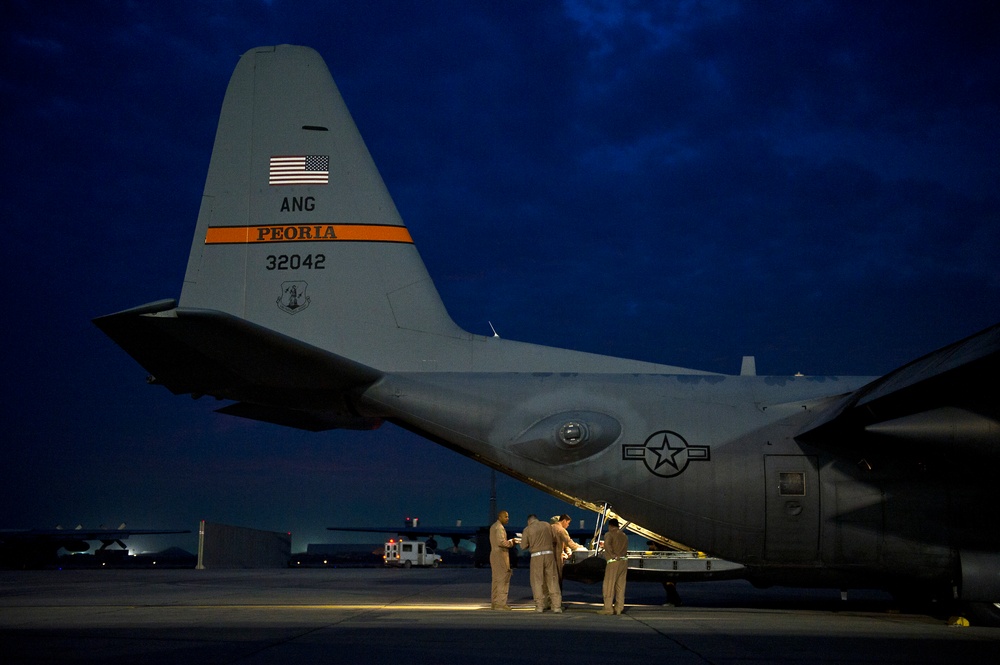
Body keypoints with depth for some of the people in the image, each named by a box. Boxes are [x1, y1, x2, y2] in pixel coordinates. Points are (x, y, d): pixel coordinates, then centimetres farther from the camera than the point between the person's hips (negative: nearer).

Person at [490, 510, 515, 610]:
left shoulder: (493, 526, 18)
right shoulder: (499, 527, -12)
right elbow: (501, 542, -22)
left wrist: (509, 541, 13)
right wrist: (511, 542, -10)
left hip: (494, 555, 10)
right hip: (500, 555, -10)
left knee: (496, 579, 12)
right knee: (503, 579, -8)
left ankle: (494, 603, 15)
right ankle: (501, 603, -9)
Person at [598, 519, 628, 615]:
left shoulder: (609, 534, -5)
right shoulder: (624, 536, 17)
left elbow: (607, 544, -24)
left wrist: (612, 555, -18)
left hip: (614, 561, -7)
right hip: (624, 561, 7)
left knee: (609, 585, -3)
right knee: (620, 586, 10)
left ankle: (608, 608, -5)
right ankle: (619, 608, 10)